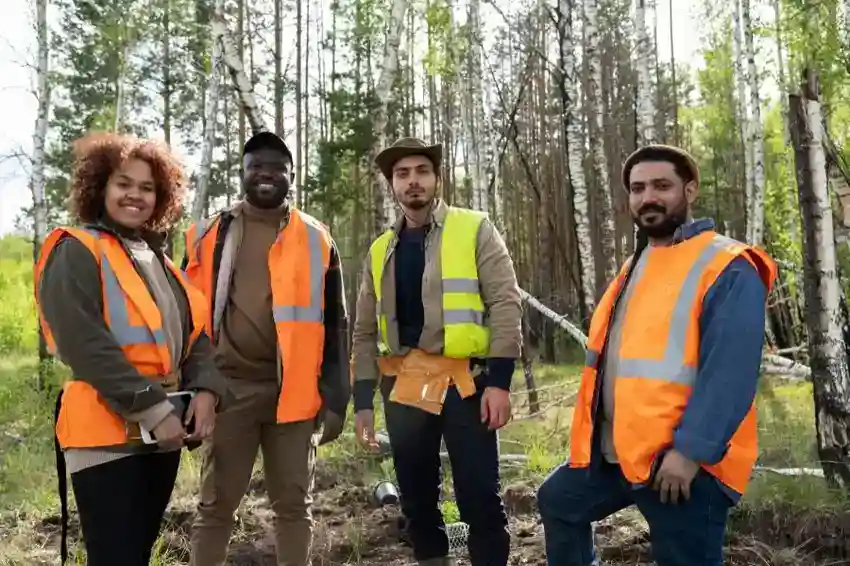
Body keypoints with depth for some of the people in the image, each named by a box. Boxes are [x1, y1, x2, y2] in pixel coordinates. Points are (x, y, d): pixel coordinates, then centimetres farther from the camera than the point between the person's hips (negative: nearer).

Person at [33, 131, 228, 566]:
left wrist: (206, 389, -7)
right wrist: (154, 409, -20)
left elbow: (195, 332, 11)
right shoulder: (75, 254, -7)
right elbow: (86, 345, -18)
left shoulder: (159, 261, 15)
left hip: (164, 432, 7)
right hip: (108, 435, -7)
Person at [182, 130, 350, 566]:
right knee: (216, 505, 9)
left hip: (294, 390, 0)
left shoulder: (317, 240, 5)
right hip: (229, 387, 0)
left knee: (294, 504, 11)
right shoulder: (208, 235, 5)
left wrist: (335, 398, 1)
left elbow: (334, 324, 5)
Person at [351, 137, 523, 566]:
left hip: (466, 381, -4)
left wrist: (499, 380, -13)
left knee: (479, 499, -1)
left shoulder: (475, 230, 1)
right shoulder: (380, 252, 12)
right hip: (404, 386, 4)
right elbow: (365, 332, 14)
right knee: (416, 500, 13)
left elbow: (505, 304, -6)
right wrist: (363, 399, 8)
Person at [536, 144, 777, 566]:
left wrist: (691, 449, -25)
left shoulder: (727, 268, -13)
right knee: (558, 501, 22)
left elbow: (730, 372, -21)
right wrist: (590, 434, 20)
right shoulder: (637, 265, 15)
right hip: (615, 449, 9)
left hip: (682, 460, -9)